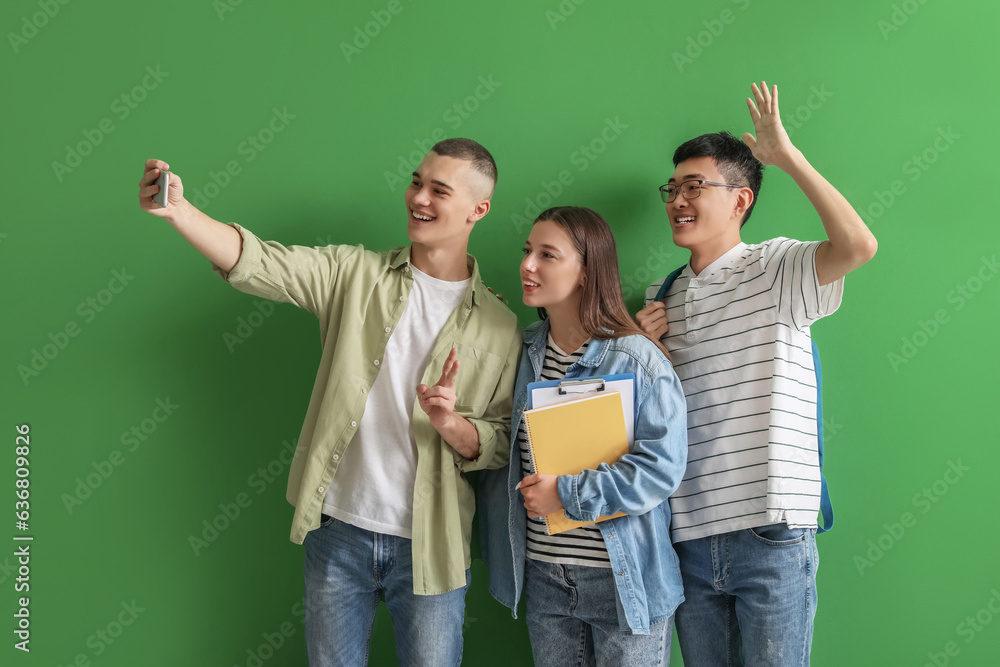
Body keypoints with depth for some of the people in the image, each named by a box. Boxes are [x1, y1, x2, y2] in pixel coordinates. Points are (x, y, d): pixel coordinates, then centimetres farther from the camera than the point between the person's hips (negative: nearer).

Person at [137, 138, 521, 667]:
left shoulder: (499, 328, -3)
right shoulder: (354, 274, -1)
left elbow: (502, 446, -1)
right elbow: (256, 263, -15)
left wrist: (450, 424, -22)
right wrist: (177, 210, -30)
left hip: (428, 547, -1)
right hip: (338, 531, 1)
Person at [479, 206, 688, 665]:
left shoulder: (638, 359, -12)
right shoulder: (522, 352, 7)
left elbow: (661, 466, -18)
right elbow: (501, 452, 19)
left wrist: (567, 494, -19)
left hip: (624, 579, -5)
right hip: (543, 576, 5)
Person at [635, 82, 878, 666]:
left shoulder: (776, 269, -5)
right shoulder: (662, 296, 13)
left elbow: (859, 245, -26)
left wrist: (786, 154, -17)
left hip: (770, 535, -5)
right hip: (688, 534, 6)